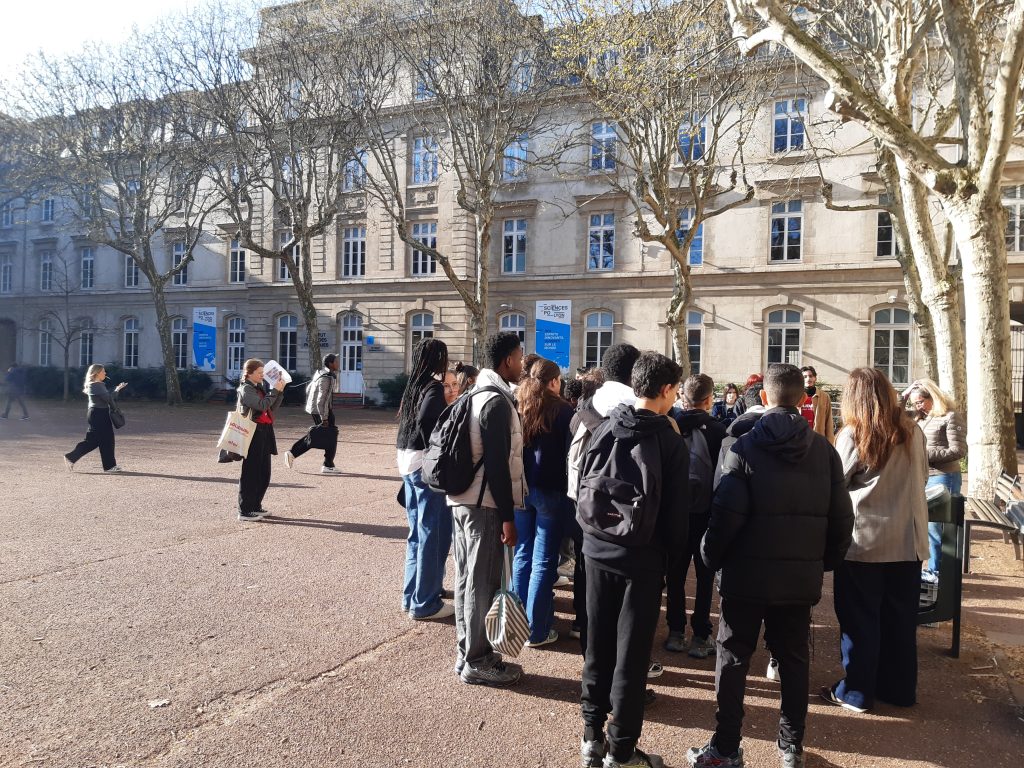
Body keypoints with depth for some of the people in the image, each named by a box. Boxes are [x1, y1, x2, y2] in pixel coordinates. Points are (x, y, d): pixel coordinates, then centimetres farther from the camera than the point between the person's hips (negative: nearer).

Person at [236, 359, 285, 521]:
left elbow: (272, 408, 15)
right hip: (254, 433, -8)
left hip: (265, 433, 8)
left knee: (264, 473, 12)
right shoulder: (246, 389, -7)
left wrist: (280, 391, 4)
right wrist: (274, 390, -12)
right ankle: (244, 511, 0)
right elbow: (262, 405, -20)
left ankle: (255, 506, 23)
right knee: (251, 473, -5)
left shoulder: (261, 387, 17)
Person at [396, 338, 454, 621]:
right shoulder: (433, 387, -13)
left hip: (408, 461, 9)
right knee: (432, 533, 0)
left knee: (417, 532, 17)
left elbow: (409, 421, 12)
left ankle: (411, 596, 26)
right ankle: (425, 603, 7)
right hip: (426, 464, -9)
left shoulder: (413, 385, 13)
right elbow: (425, 422, -25)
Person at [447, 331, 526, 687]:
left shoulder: (475, 394, 13)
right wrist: (508, 516, -18)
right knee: (482, 582, 0)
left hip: (462, 498, 10)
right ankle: (477, 662, 10)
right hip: (484, 503, -10)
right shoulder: (497, 401, -17)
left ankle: (466, 650, 27)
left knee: (467, 577, 16)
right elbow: (497, 464, -21)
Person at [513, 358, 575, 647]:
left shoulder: (516, 406, 4)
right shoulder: (562, 410, -8)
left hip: (519, 489, 5)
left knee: (522, 555, 15)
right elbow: (569, 451, -6)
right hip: (550, 490, -5)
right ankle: (536, 630, 7)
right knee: (543, 561, 2)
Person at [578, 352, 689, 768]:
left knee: (598, 645, 15)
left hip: (598, 550, 4)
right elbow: (677, 508, -8)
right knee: (631, 653, 7)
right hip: (643, 557, -4)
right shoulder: (670, 440, -11)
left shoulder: (604, 428, -2)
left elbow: (583, 487, 3)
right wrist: (672, 548, 9)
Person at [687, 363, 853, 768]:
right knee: (794, 659, 15)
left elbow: (726, 514, -16)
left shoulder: (746, 447, -12)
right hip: (802, 576, 4)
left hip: (748, 573, -3)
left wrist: (711, 557, -1)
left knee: (733, 658, 8)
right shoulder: (824, 450, -1)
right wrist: (826, 561, 15)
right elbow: (842, 518, 2)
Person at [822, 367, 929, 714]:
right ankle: (899, 688, 27)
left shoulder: (853, 435, -12)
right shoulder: (913, 434, 2)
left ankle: (857, 692, 15)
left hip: (864, 542, -4)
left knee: (860, 620, 7)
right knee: (900, 619, 15)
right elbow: (922, 478, 14)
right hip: (908, 542, 4)